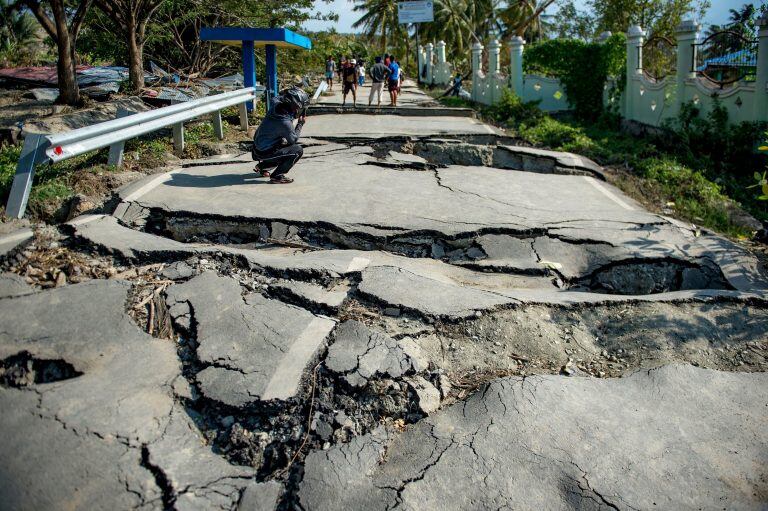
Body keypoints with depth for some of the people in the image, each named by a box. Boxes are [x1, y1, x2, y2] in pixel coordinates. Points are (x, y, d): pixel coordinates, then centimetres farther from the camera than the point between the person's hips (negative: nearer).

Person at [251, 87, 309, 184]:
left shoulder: (276, 107, -5)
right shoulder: (285, 122, -27)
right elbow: (293, 139, -11)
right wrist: (300, 124, -4)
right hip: (264, 153, -9)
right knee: (298, 150, -13)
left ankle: (262, 166, 29)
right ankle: (277, 176, -9)